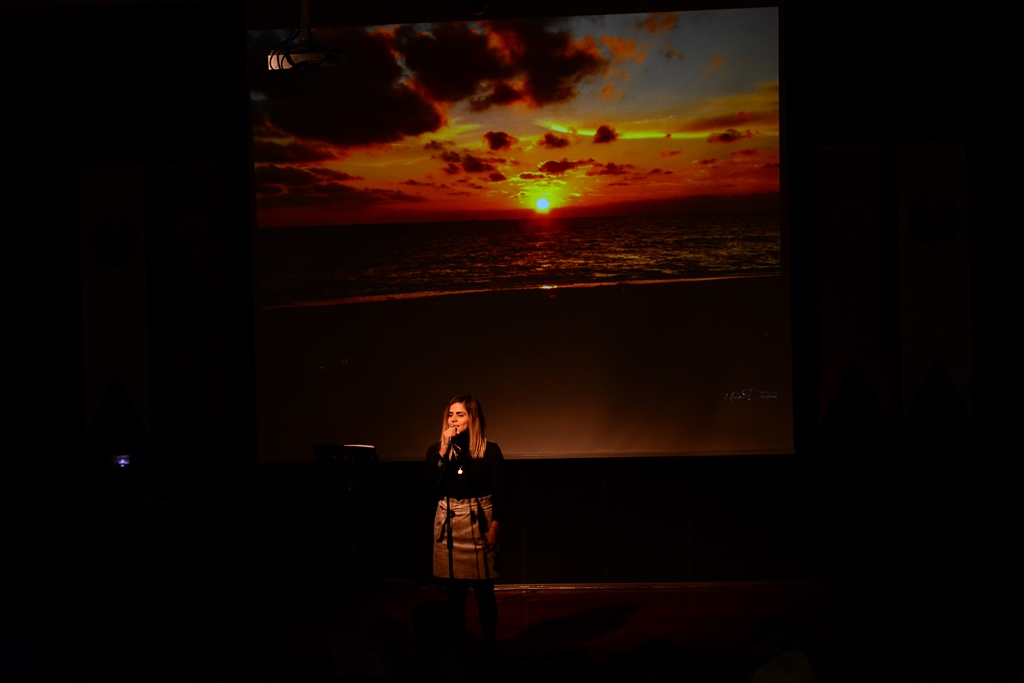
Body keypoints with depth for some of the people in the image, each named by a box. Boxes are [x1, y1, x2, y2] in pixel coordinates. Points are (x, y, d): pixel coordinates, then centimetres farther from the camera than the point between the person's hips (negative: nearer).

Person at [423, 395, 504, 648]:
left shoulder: (489, 450, -2)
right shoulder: (436, 449, 5)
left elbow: (499, 493, -3)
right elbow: (429, 485, -9)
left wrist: (494, 527, -11)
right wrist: (444, 451, -12)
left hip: (479, 522, -2)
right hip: (449, 523, 2)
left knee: (484, 591, 0)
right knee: (455, 591, 6)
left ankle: (488, 646, 8)